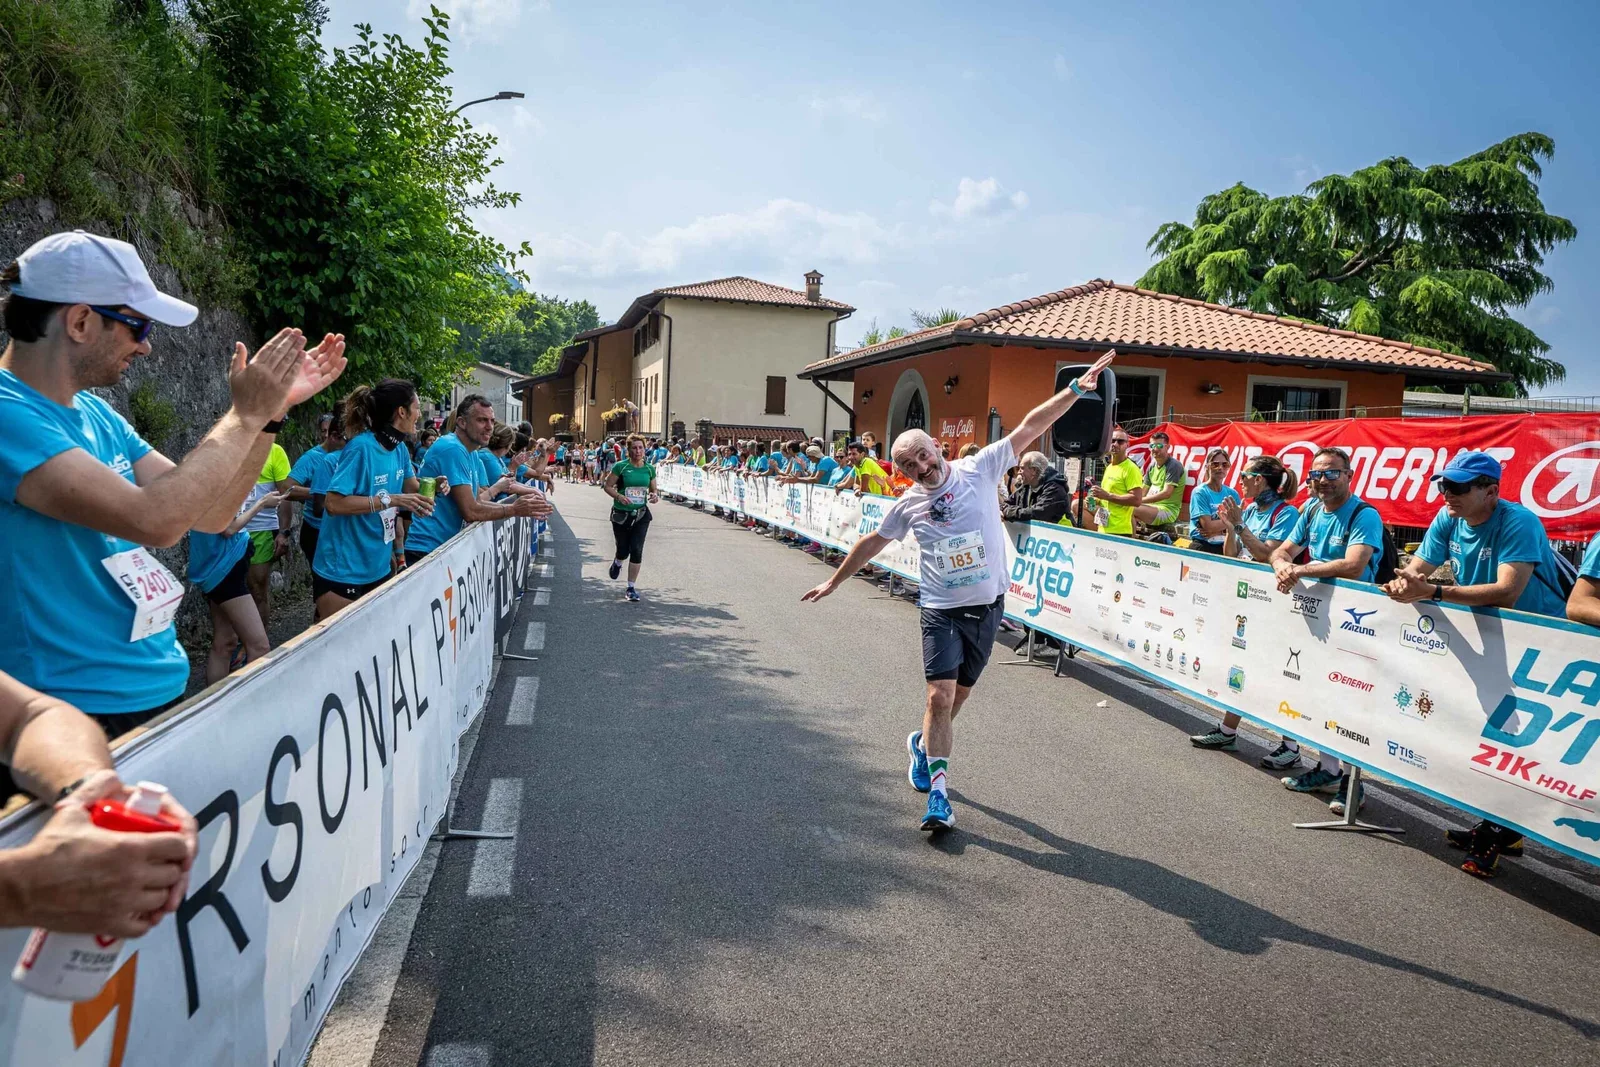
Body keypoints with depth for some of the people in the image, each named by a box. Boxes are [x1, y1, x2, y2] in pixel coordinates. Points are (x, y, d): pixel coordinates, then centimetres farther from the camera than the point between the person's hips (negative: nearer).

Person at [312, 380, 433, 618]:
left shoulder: (399, 448, 4)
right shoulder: (361, 447, -20)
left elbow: (411, 488, 17)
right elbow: (333, 503, -26)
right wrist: (389, 500, -28)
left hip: (378, 569, 8)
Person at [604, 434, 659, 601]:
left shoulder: (650, 468, 2)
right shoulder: (621, 466, -8)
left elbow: (653, 490, 13)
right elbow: (608, 486, -4)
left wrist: (654, 496, -9)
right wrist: (619, 496, -22)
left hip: (641, 515, 2)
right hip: (621, 514, -2)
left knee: (636, 551, -7)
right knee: (623, 550, 9)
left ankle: (631, 588, 5)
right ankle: (617, 563, 49)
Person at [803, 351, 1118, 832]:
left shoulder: (979, 469, -4)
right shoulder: (908, 505, 0)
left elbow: (1029, 427, -7)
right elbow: (871, 543, 14)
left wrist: (1076, 387, -11)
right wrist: (834, 581, 21)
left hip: (988, 607, 1)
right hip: (943, 611, -1)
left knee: (958, 695, 14)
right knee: (940, 696, -13)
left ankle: (924, 743, 43)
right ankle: (939, 795, -2)